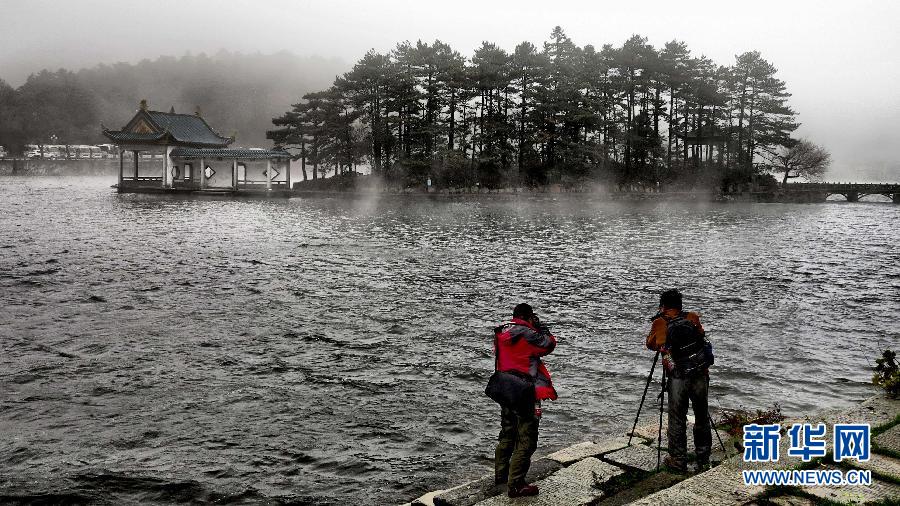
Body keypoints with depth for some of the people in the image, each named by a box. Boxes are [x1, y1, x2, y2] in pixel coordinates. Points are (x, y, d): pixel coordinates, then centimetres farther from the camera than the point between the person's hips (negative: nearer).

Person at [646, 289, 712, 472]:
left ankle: (678, 460, 14)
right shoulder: (693, 318, 6)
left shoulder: (660, 324, 1)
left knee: (677, 420, 9)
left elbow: (650, 344, 18)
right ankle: (703, 460, 21)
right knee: (702, 418, 13)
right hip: (700, 375, 2)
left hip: (678, 378, -2)